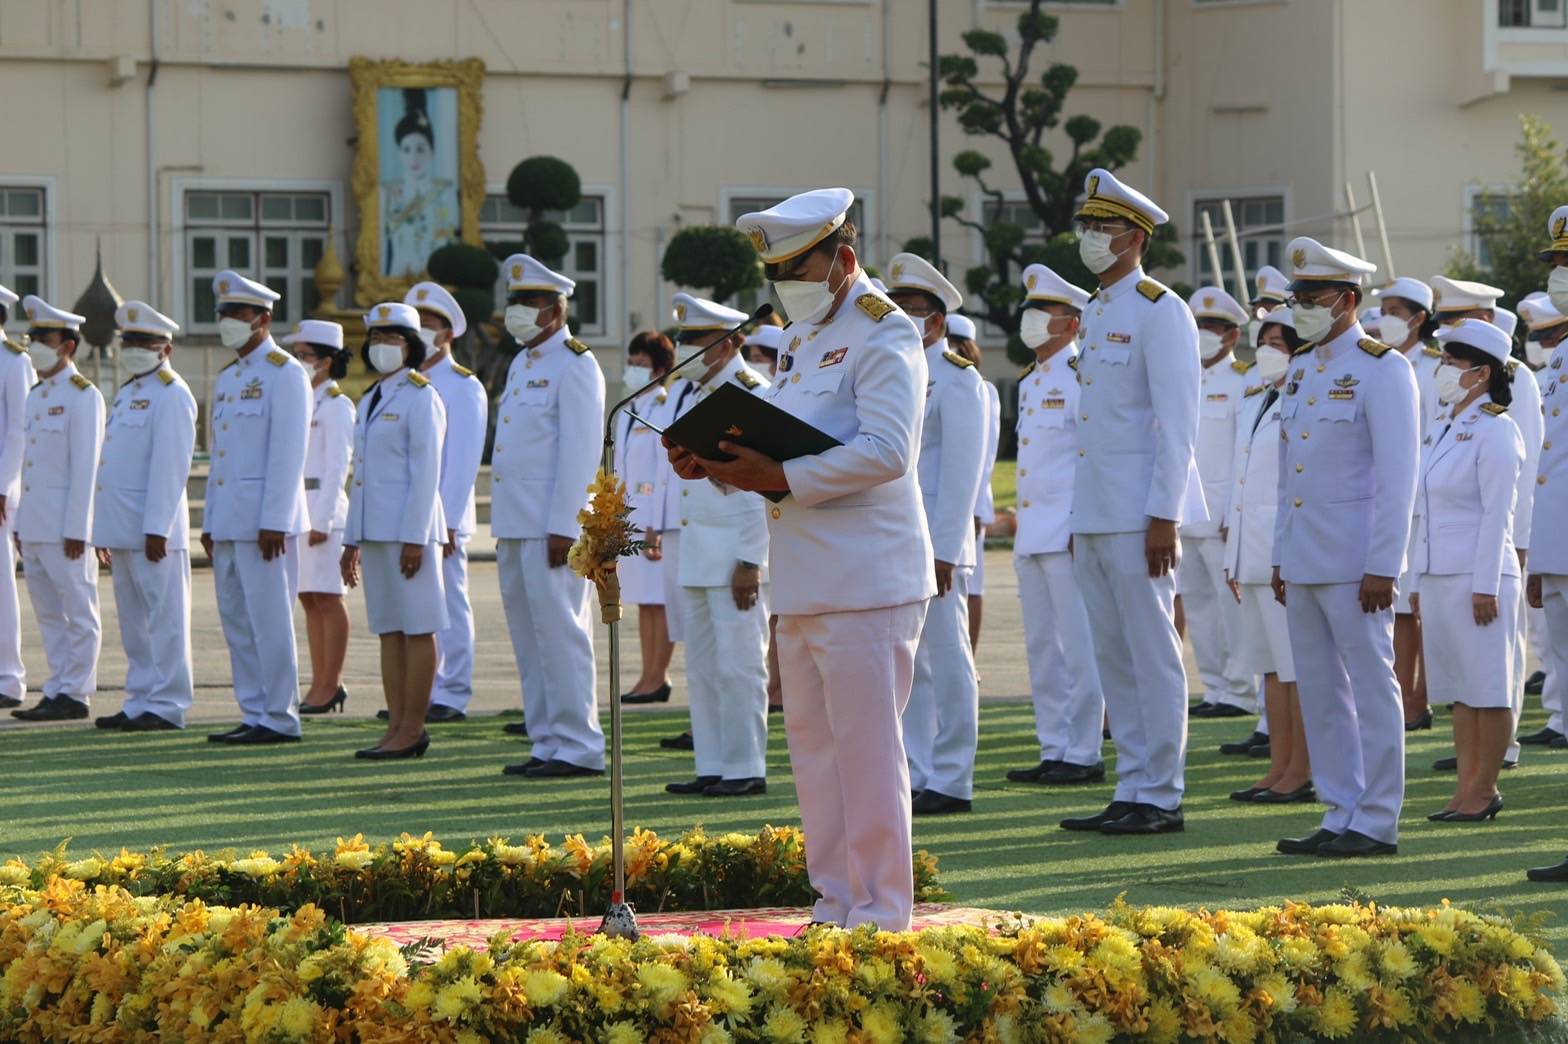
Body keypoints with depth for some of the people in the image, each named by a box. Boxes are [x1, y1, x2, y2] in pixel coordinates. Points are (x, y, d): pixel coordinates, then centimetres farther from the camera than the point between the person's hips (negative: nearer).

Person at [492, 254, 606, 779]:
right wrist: (505, 527, 18)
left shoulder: (573, 364, -9)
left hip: (551, 527, -9)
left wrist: (562, 527, -20)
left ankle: (578, 748, -5)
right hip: (515, 524, 10)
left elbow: (580, 451, -16)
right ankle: (548, 743, 16)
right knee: (528, 636, 11)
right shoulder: (522, 364, 19)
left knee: (559, 633, -8)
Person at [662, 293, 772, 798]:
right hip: (696, 556, 9)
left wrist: (751, 562, -18)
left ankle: (745, 769, 0)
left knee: (739, 666, -5)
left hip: (735, 554, -9)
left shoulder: (754, 397, -11)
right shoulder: (694, 396, 16)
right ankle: (712, 767, 16)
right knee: (703, 668, 11)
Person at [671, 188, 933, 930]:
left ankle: (881, 916, -2)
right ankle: (835, 905, 20)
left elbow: (885, 450, -22)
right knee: (813, 748, 12)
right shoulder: (800, 337, 20)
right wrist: (718, 465, 3)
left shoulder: (882, 334, -9)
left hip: (864, 582, -9)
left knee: (866, 750, -7)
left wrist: (781, 477, -26)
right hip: (802, 584, 9)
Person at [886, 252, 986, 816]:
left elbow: (963, 469, -13)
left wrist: (943, 549, -18)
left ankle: (951, 782, -1)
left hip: (934, 543, -8)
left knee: (946, 661, -4)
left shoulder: (956, 378, -6)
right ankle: (915, 775, 13)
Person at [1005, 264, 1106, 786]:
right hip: (1031, 536, 9)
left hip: (1069, 533, -9)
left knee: (1079, 646, -6)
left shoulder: (1082, 378, -9)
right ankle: (1054, 751, 15)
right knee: (1042, 646, 10)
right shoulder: (1030, 383, 19)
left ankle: (1084, 755, -3)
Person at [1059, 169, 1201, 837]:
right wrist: (1079, 521, 18)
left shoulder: (1159, 311, -9)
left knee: (1153, 655, -5)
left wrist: (1164, 517, -19)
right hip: (1093, 518, 9)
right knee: (1113, 657, 10)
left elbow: (1176, 421, -14)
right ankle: (1132, 790, 14)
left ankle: (1160, 799, -2)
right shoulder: (1094, 315, 17)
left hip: (1139, 517, -9)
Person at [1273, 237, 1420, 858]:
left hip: (1355, 562, -8)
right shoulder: (1301, 368, 15)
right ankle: (1340, 816, 15)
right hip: (1304, 561, 8)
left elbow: (1397, 476, -14)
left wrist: (1383, 567, -18)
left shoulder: (1381, 369, -9)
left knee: (1372, 686, -3)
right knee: (1319, 692, 10)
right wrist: (1280, 557, 16)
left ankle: (1377, 824, 0)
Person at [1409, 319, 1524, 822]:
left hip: (1479, 575, -9)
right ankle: (1468, 788, 13)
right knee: (1459, 687, 9)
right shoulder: (1444, 429, 15)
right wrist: (1419, 580, 17)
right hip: (1438, 574, 9)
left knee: (1488, 688, -2)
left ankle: (1484, 789, 2)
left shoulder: (1495, 431, -10)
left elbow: (1496, 514, -15)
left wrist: (1485, 587, -18)